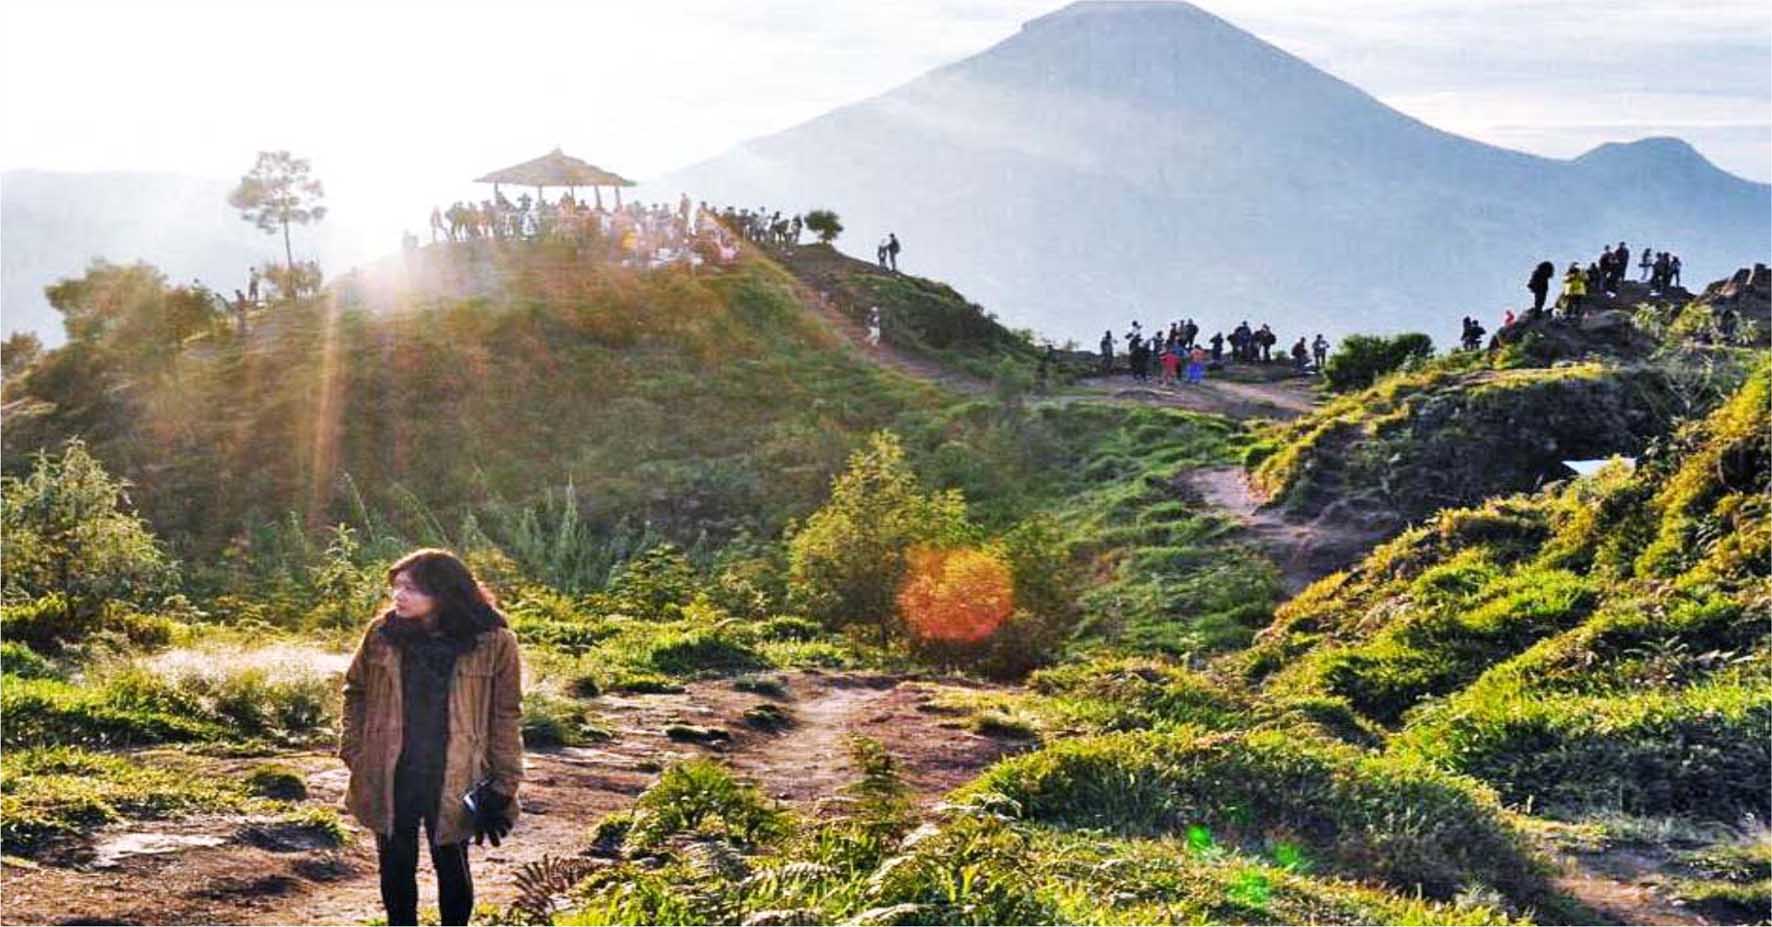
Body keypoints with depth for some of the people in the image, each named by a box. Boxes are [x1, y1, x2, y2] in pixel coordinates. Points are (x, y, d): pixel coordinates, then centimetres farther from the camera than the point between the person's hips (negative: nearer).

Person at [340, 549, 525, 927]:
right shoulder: (382, 633, -3)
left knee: (451, 866, 11)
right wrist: (353, 751, 3)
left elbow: (507, 715, -5)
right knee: (396, 866, 13)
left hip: (455, 779, -2)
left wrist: (503, 784, -7)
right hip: (389, 777, 3)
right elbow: (356, 692, 10)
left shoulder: (492, 642, -11)